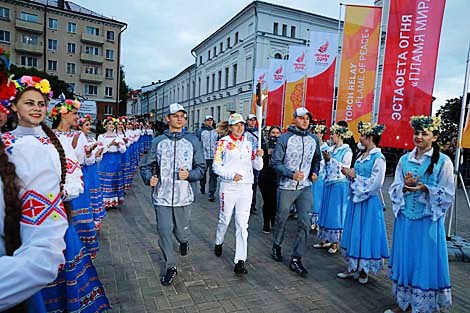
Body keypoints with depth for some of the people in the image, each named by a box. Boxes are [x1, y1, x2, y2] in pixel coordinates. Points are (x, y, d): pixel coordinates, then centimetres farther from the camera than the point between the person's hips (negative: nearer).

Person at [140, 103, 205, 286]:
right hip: (162, 196, 0)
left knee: (181, 230, 11)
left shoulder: (192, 141, 3)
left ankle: (184, 241, 50)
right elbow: (146, 165, 7)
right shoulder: (158, 141, 3)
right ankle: (171, 267, 22)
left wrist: (189, 174, -13)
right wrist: (149, 177, -13)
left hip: (183, 196, 0)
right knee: (164, 231, 1)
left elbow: (201, 167, 6)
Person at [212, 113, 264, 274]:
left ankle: (240, 262, 1)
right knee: (225, 219, 15)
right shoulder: (223, 143, -2)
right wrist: (232, 175, -20)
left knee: (242, 224, -2)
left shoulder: (249, 143, 9)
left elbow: (258, 167, 10)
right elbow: (216, 166, -7)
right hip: (228, 187, -2)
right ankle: (219, 243, 46)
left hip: (246, 188, 2)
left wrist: (259, 156, -10)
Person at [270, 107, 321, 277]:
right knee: (281, 219, 13)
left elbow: (317, 159, 22)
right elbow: (275, 162, -10)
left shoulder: (313, 139, 6)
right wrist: (291, 174, -19)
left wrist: (315, 172, 5)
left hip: (305, 187, 3)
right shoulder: (285, 138, -8)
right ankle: (276, 246, 39)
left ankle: (296, 259, 9)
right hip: (286, 186, -3)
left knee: (304, 223, -2)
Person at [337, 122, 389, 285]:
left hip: (369, 202, -8)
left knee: (365, 233, 4)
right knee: (353, 232, 13)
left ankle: (364, 270, 21)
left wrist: (355, 176, -14)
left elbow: (374, 184, -19)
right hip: (356, 199, 8)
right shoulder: (362, 155, 9)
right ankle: (353, 267, 26)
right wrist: (350, 174, -2)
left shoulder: (378, 158, -14)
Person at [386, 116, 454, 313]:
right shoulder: (404, 159, 7)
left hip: (428, 220, -3)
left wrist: (424, 188, -18)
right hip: (405, 218, 4)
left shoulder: (443, 161, -4)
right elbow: (394, 189, 7)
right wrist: (405, 186, -13)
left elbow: (448, 194, -4)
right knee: (404, 259, 12)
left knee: (425, 263, 3)